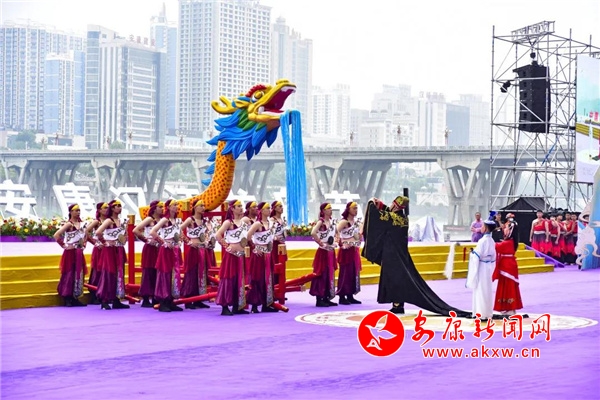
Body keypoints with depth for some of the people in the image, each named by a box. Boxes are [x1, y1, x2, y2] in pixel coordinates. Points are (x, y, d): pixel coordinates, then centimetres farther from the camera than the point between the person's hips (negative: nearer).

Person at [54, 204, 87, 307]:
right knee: (69, 274, -4)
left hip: (79, 253, 7)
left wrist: (84, 244, 11)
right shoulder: (69, 224, -12)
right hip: (70, 253, -7)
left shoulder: (80, 224, 9)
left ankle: (74, 298, 13)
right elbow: (56, 235, -21)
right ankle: (67, 299, 1)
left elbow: (85, 235, 28)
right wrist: (64, 245, -14)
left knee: (78, 275, 7)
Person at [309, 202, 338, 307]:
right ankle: (319, 300, -1)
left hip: (331, 252, 8)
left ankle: (327, 298, 17)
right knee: (322, 275, -5)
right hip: (323, 252, -8)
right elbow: (313, 233, -30)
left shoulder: (332, 222, 10)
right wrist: (321, 243, -20)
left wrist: (334, 242, 11)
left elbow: (334, 233, 29)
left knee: (330, 275, 10)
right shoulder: (320, 222, -14)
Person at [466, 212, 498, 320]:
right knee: (487, 290, 13)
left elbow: (477, 256, -20)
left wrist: (472, 252, -1)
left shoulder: (483, 240, -19)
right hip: (489, 268, 8)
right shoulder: (492, 241, 7)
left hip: (482, 269, -8)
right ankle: (487, 312, 20)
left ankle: (482, 314, -1)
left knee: (481, 290, -3)